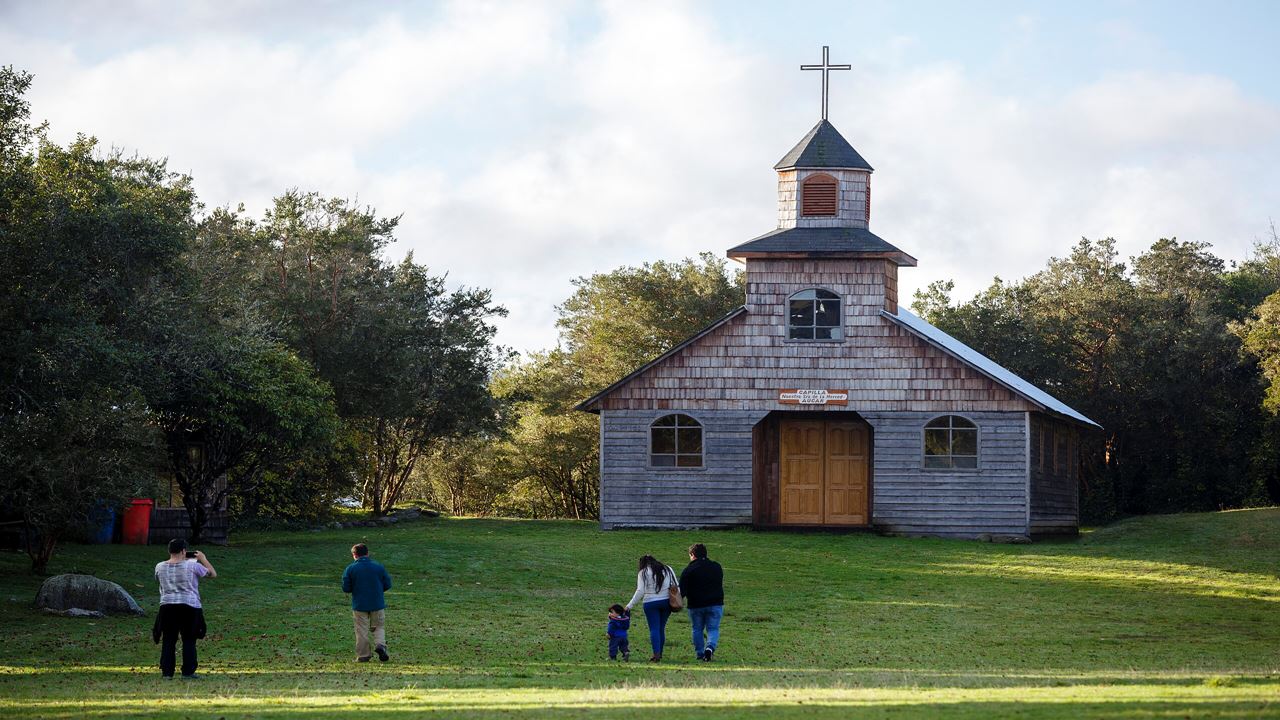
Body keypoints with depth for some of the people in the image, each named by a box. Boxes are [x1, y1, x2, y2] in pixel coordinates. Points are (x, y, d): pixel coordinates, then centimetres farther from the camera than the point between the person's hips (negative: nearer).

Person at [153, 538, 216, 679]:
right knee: (189, 641, 5)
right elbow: (213, 574, 3)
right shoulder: (192, 566, -7)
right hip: (189, 606, -2)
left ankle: (167, 672, 3)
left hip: (167, 606, 2)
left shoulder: (160, 567, 2)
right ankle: (188, 672, 2)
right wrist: (203, 559, 16)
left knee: (168, 641, 7)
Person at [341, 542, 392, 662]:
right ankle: (380, 645, -11)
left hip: (359, 606, -1)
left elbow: (345, 588, -6)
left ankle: (362, 655, 7)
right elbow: (387, 585, 2)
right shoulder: (379, 567, -2)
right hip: (377, 604, 1)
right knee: (379, 627, 14)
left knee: (362, 630, 7)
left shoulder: (350, 569, -6)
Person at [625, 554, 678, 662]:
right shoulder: (668, 570, 12)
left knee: (654, 629, -5)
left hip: (651, 603, -4)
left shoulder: (643, 573, -1)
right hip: (666, 602, 4)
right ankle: (660, 653, 15)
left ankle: (656, 654, -17)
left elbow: (640, 591, -8)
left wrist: (630, 605, -4)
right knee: (661, 628, 13)